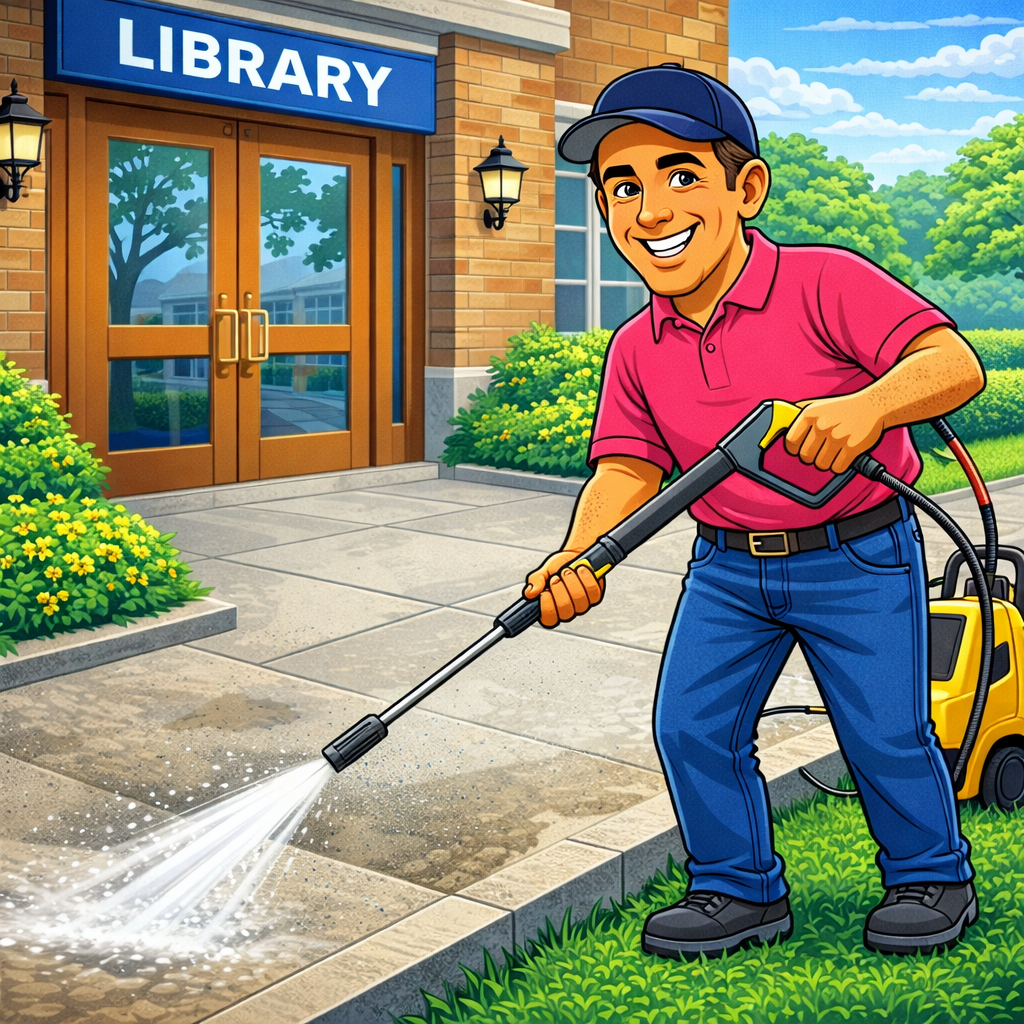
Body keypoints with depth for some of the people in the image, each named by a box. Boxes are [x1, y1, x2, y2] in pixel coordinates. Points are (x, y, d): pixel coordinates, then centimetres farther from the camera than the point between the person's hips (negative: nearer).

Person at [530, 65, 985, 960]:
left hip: (858, 557, -4)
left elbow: (954, 362, -24)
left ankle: (932, 877, 31)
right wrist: (579, 558, -26)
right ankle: (742, 891, 23)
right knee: (691, 725, 1)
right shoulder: (637, 350, -2)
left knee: (886, 733, 3)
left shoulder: (825, 282, -17)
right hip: (728, 568, 5)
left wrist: (866, 405, -44)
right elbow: (627, 471, -7)